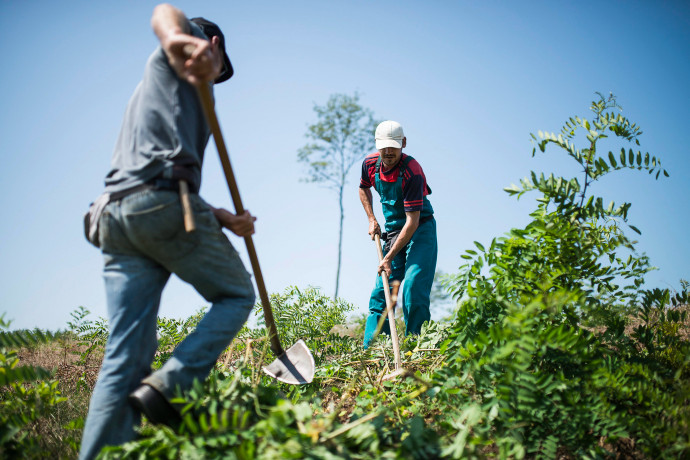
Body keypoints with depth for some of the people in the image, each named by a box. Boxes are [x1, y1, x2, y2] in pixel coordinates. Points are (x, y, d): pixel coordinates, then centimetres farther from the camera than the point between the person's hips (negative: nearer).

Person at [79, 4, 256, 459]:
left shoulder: (149, 94, 38)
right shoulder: (170, 61, 16)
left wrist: (225, 219, 21)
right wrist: (180, 39, -35)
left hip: (116, 215, 8)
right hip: (165, 203, -8)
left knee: (125, 357, 0)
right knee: (237, 295, 9)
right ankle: (167, 387, -9)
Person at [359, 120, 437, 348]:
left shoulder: (412, 172, -25)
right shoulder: (370, 163, -5)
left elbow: (413, 220, -28)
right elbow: (364, 188, 20)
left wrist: (390, 258, -30)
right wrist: (371, 219, 6)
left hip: (420, 230, -6)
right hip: (393, 231, 6)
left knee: (413, 289, -19)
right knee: (381, 289, 1)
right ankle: (370, 348, 4)